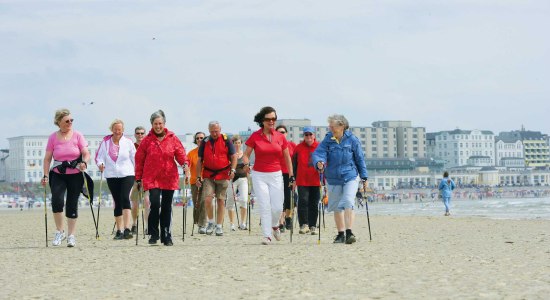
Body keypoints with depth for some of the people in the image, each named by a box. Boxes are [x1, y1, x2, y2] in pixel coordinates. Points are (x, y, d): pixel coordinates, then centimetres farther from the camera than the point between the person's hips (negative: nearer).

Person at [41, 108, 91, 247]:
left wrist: (84, 162, -25)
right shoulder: (53, 137, 1)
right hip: (58, 175, 0)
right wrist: (45, 176, -6)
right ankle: (59, 231, -5)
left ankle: (71, 236, 12)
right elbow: (47, 158, 1)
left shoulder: (77, 135, 0)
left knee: (72, 205, 3)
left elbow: (86, 153, -4)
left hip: (75, 175, 0)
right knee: (57, 200, -20)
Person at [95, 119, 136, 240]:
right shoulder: (105, 142, 5)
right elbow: (99, 156, 4)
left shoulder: (128, 142, 3)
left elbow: (134, 158, 7)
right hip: (111, 176, 2)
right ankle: (119, 230, 16)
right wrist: (100, 164, -17)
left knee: (125, 198, -20)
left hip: (127, 175, -2)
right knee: (117, 202, 8)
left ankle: (127, 229, -27)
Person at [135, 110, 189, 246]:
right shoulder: (147, 140, 2)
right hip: (152, 178, -2)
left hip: (169, 178, 2)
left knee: (167, 207, 7)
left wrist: (185, 164, -17)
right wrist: (138, 178, 5)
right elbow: (139, 160, 6)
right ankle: (153, 234, -2)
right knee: (155, 204, -15)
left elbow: (180, 153, 4)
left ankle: (166, 236, 16)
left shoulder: (172, 138, 5)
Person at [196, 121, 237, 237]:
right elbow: (200, 160, 10)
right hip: (208, 176, 1)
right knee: (207, 199, -12)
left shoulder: (226, 140, 1)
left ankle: (219, 226, 11)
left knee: (221, 201, 3)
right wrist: (198, 177, 5)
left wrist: (232, 170, -12)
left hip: (223, 175, -1)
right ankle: (211, 222, 9)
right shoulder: (205, 142, 6)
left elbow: (233, 157, 4)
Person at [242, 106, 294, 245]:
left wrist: (291, 176, 7)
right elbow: (246, 154, 0)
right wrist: (246, 164, -21)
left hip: (276, 175, 2)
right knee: (264, 207, -6)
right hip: (259, 175, -2)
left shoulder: (280, 137, 3)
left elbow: (287, 158, 9)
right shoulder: (255, 136, -3)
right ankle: (267, 235, 0)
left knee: (277, 207, -1)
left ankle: (275, 225, 30)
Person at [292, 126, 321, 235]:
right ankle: (304, 224, 0)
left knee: (314, 204, 5)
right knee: (303, 201, -9)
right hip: (302, 181, -1)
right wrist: (294, 178, 3)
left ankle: (313, 226, 13)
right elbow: (294, 164, 8)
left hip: (315, 181, 1)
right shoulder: (299, 148, 4)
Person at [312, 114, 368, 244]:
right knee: (337, 207, 9)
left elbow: (360, 158, 4)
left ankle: (349, 232, -18)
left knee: (348, 203, -18)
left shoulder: (352, 139, -3)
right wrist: (319, 162, -33)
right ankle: (341, 234, 20)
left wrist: (364, 177, 6)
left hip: (350, 177, -3)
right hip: (333, 179, 3)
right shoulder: (327, 140, 0)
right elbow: (318, 153, -9)